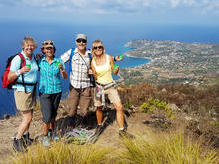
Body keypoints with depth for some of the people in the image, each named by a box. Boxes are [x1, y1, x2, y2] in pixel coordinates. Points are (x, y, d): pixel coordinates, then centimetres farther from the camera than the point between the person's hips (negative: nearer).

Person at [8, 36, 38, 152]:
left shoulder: (33, 58, 7)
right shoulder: (18, 59, -15)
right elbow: (9, 77, -17)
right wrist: (20, 71, -34)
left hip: (31, 90, 7)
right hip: (22, 91, -7)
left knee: (28, 116, 14)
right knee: (27, 118, -5)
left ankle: (25, 138, 31)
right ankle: (17, 141, 12)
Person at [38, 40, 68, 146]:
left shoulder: (58, 61, -3)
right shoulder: (40, 61, -4)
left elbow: (65, 77, -8)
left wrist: (61, 69, -25)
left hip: (57, 91, 2)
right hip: (44, 92, -2)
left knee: (53, 114, 16)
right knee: (47, 116, -6)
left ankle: (51, 132, 37)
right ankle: (45, 136, 15)